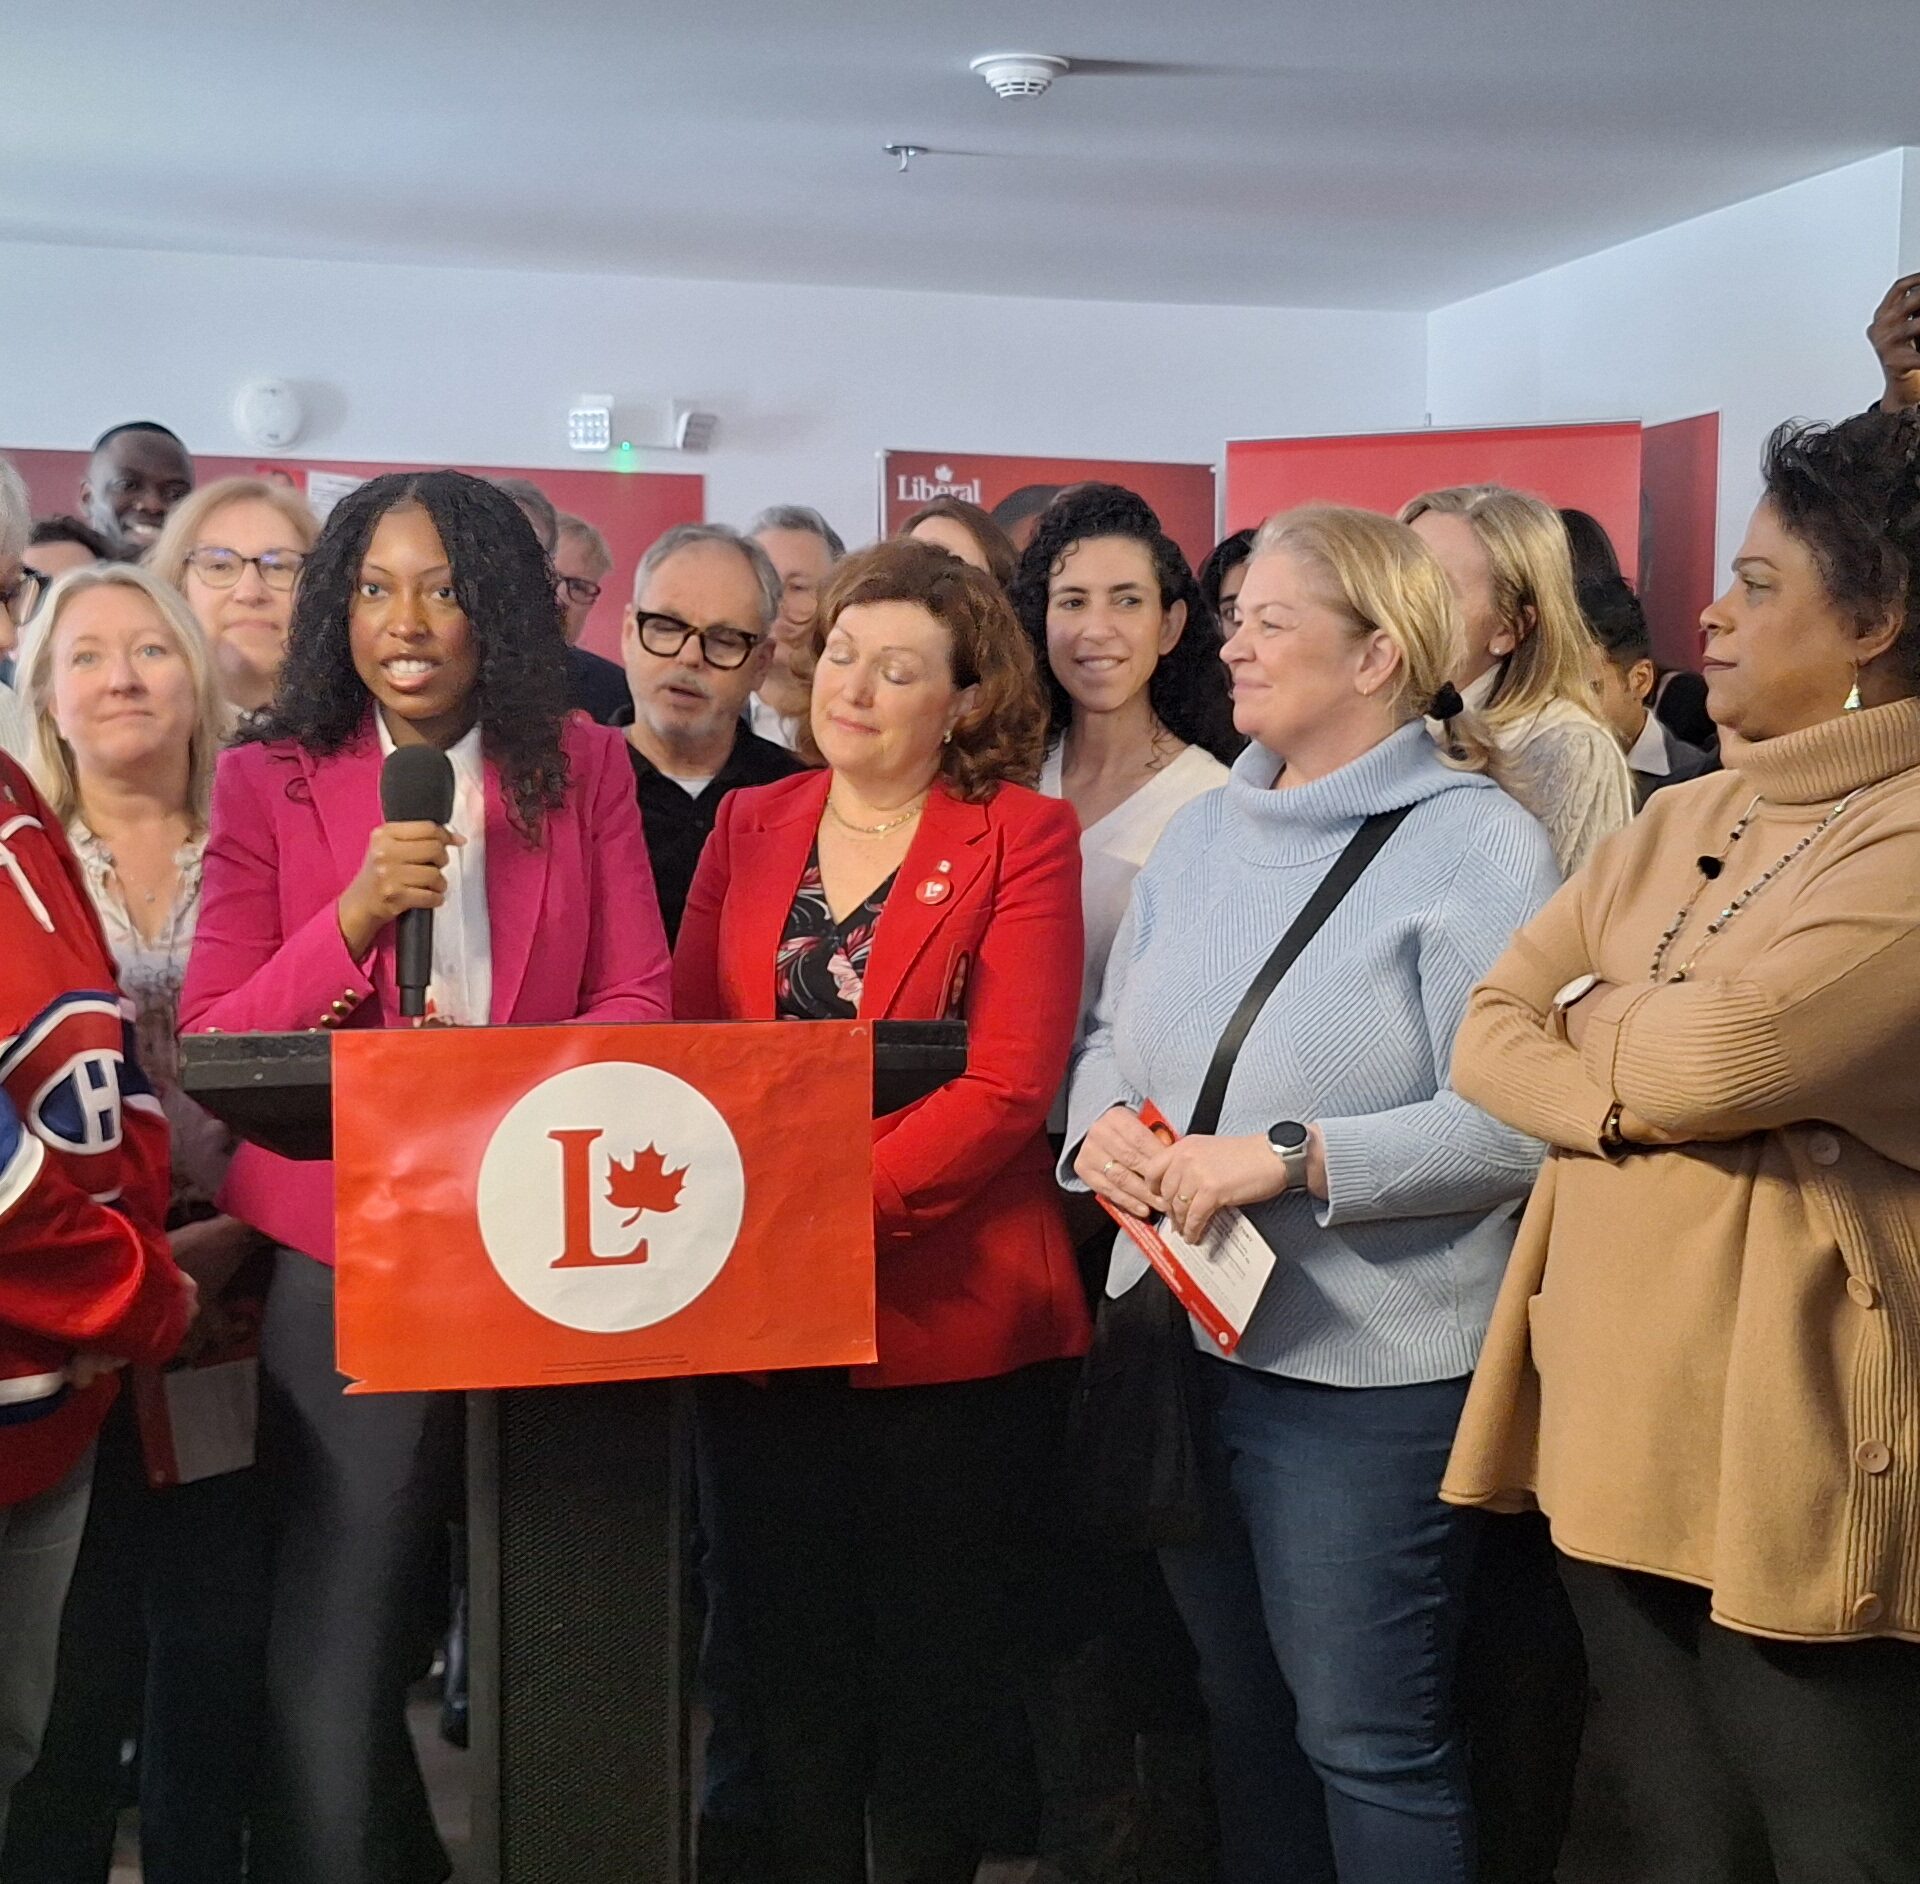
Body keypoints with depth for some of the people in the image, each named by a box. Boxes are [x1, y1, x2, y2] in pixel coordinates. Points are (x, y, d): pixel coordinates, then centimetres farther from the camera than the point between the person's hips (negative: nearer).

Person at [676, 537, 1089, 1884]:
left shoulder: (1022, 838, -5)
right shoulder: (750, 827, 9)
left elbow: (1008, 1089, -14)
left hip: (947, 1314, -4)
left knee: (937, 1673, 10)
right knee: (792, 1662, 15)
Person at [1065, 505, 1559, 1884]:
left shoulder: (1478, 849, -12)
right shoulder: (1204, 832, 10)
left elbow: (1515, 1122, -20)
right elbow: (1113, 1036, 15)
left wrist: (1290, 1158, -24)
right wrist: (1100, 1127, -6)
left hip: (1369, 1373, -7)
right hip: (1187, 1339, 7)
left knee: (1370, 1743, 5)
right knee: (1240, 1716, 20)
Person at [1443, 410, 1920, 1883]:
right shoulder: (1682, 823, 14)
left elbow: (1708, 1058, -21)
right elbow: (1491, 1033, 8)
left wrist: (1595, 1012, 1)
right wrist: (1631, 1097, -12)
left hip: (1789, 1440, -7)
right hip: (1615, 1421, 7)